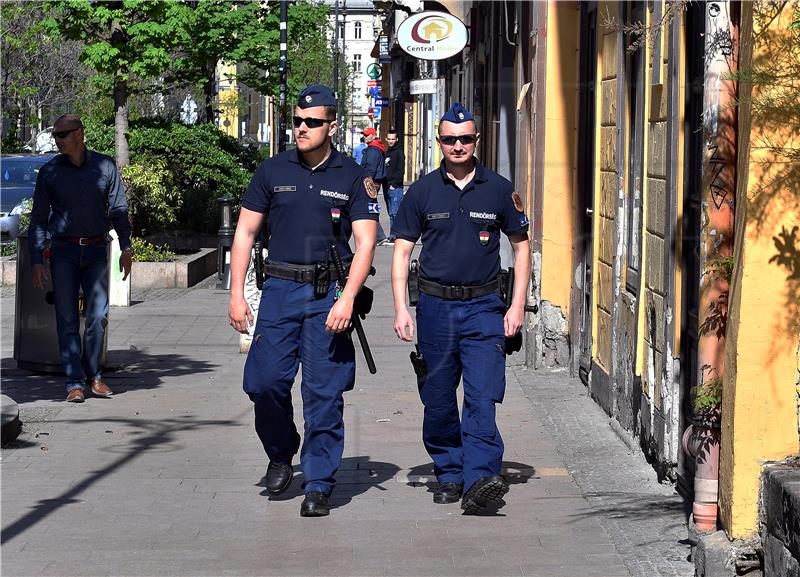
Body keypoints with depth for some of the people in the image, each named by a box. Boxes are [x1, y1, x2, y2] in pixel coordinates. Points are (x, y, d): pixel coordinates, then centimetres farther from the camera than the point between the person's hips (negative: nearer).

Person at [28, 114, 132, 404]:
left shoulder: (104, 166, 3)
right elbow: (39, 219, 4)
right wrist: (36, 260, -2)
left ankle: (93, 374, 13)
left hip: (96, 251, 0)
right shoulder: (49, 172, 2)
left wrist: (126, 248, 1)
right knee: (67, 320, -3)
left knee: (98, 316, -4)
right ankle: (74, 382, 2)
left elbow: (119, 210, 8)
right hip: (63, 252, 0)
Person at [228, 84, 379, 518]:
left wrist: (346, 299, -15)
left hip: (330, 293, -2)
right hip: (280, 289, 2)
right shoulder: (272, 171, 8)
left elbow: (365, 243, -2)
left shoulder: (353, 179, 3)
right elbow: (244, 233, 11)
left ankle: (318, 486, 4)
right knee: (264, 381, -6)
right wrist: (236, 294, 2)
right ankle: (281, 454, 22)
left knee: (324, 393, -3)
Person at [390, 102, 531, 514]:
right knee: (438, 402, 7)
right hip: (435, 306, 2)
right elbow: (402, 252, 7)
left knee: (482, 399, -13)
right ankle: (449, 475, 22)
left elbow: (520, 246, 10)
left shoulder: (499, 190, 3)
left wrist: (517, 306, 2)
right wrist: (401, 309, -3)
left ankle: (479, 481, -21)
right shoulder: (422, 191, 4)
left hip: (483, 307, -1)